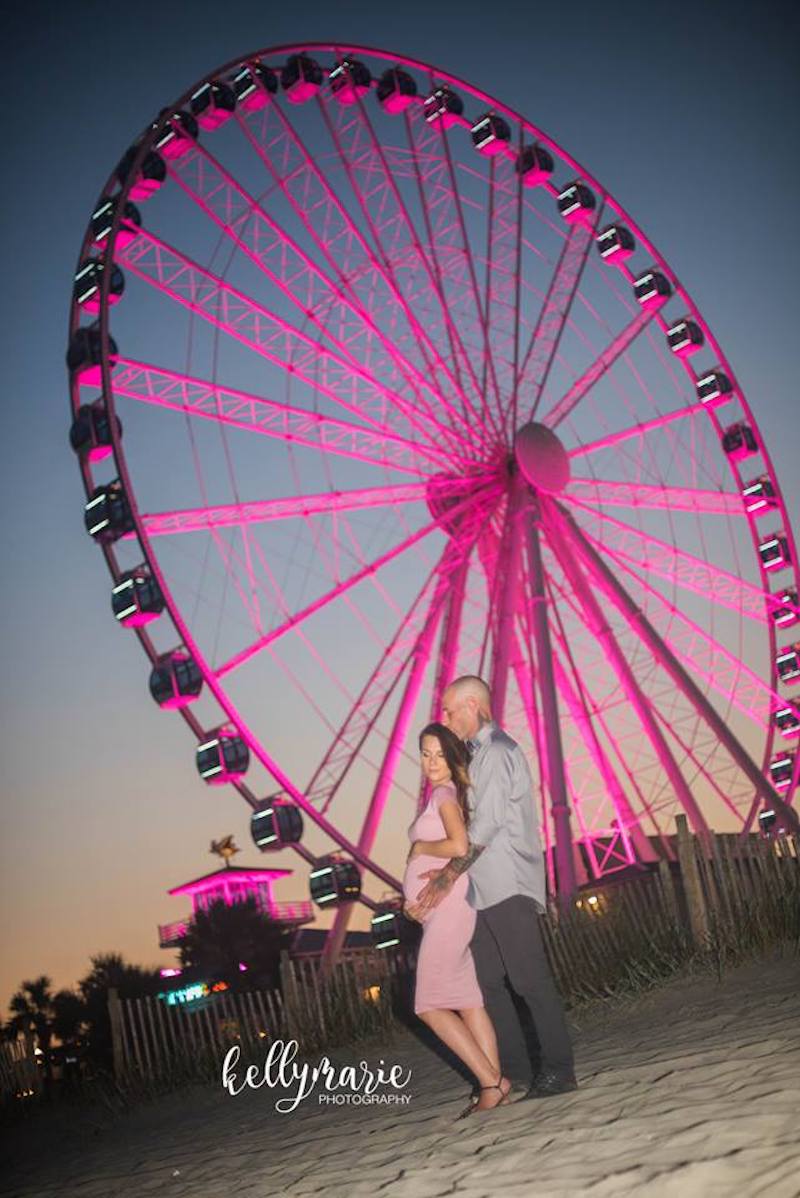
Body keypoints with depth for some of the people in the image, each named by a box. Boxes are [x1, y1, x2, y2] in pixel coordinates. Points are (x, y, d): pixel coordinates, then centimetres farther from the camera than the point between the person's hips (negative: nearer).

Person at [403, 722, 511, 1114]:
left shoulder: (445, 793, -11)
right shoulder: (447, 794, 16)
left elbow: (459, 846, -25)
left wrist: (420, 847, -10)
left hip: (448, 906, -10)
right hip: (440, 911, 10)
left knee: (430, 1006, -8)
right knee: (467, 1001, 8)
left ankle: (492, 1082, -8)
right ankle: (493, 1086, 8)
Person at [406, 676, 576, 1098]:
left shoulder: (497, 751, -9)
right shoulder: (478, 755, 20)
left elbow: (487, 822, -17)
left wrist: (450, 873, -16)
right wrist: (448, 873, 11)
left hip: (507, 886, -10)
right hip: (483, 890, 10)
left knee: (530, 980, -8)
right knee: (487, 982, 9)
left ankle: (558, 1071, -3)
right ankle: (516, 1071, 14)